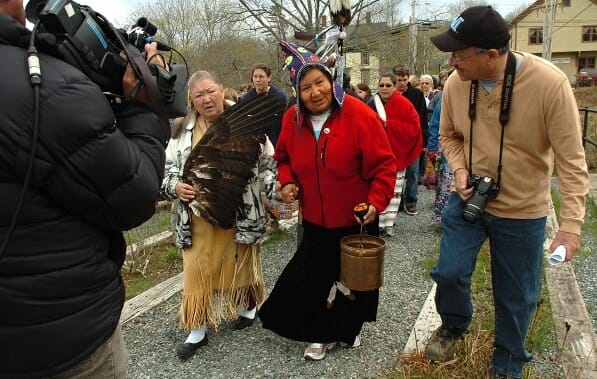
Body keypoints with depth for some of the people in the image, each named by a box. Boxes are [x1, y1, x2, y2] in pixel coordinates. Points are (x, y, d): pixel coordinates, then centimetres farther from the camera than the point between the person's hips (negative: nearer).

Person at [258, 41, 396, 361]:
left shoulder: (359, 115, -20)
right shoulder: (292, 119, -8)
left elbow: (384, 164, -16)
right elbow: (284, 157, 9)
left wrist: (376, 201, -26)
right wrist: (286, 182, -9)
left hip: (357, 219, -2)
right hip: (315, 220, 3)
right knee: (307, 279, 10)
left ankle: (346, 328, 44)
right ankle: (322, 334, 33)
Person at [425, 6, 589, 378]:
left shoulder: (550, 83, -23)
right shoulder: (455, 84, -12)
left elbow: (571, 159, -19)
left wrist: (571, 224, -24)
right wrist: (460, 170, -13)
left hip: (523, 211, -2)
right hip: (468, 199, 2)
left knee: (516, 297, 12)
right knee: (449, 272, 2)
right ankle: (453, 326, 37)